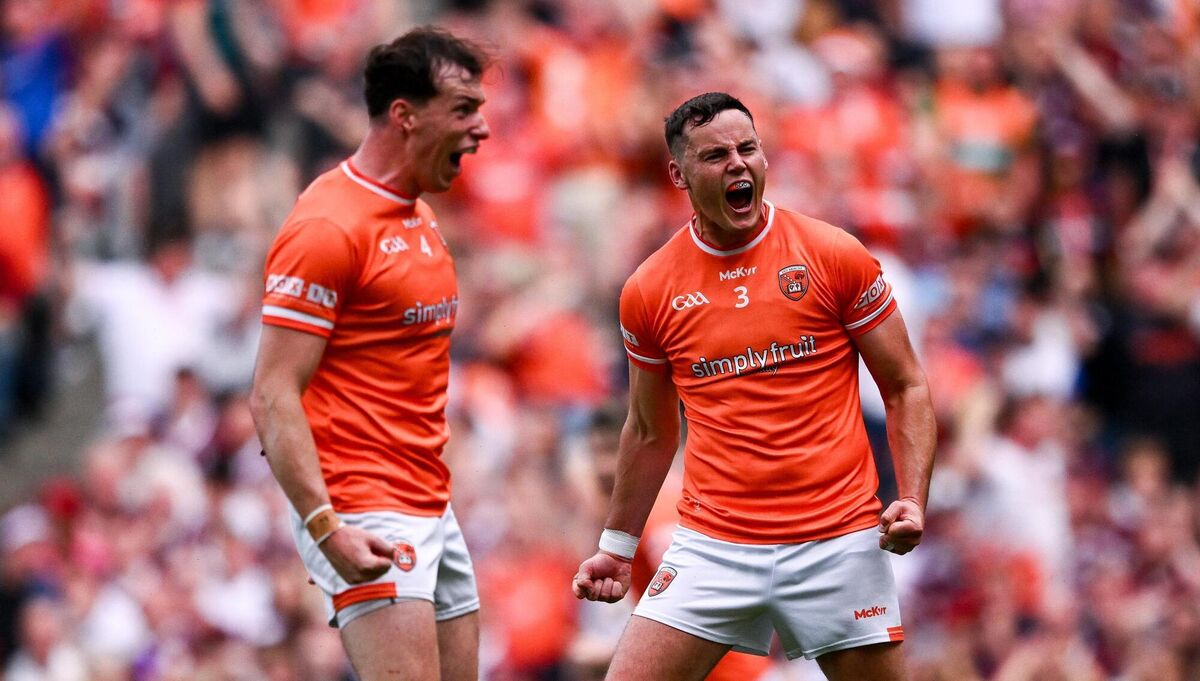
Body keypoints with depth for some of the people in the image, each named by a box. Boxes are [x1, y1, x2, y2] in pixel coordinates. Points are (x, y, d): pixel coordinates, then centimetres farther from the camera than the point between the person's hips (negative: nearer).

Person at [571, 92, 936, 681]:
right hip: (712, 541, 1)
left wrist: (913, 499, -9)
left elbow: (905, 389, 4)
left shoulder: (835, 256, -2)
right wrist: (617, 545, 20)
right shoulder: (649, 291, 4)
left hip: (839, 543, -1)